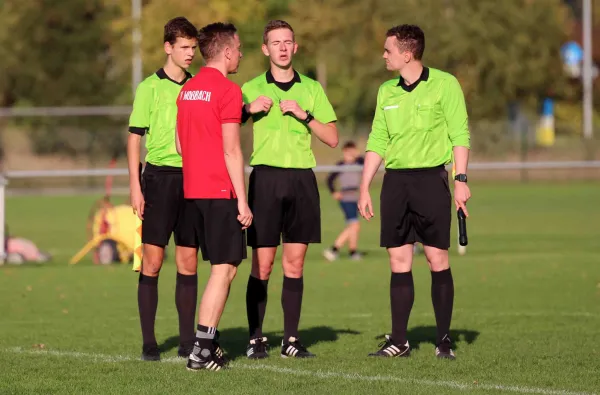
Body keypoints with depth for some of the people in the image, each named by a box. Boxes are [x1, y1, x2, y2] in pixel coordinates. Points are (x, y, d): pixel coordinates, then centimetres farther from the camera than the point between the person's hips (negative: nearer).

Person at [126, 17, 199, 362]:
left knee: (189, 262, 5)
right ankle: (149, 342, 1)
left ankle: (188, 340, 10)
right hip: (160, 175, -4)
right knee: (153, 260, -3)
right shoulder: (150, 87, -2)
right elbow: (134, 138, -2)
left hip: (193, 178, 4)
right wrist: (135, 186, -9)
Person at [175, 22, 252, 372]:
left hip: (194, 189, 8)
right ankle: (202, 350, -10)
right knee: (225, 268, -5)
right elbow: (231, 150, -15)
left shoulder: (187, 90, 13)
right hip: (221, 191, -8)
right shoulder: (228, 90, -12)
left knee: (220, 267, 16)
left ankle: (210, 342, 16)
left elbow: (180, 144, 17)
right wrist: (242, 200, -13)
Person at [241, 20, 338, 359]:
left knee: (294, 264, 3)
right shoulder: (252, 89, 6)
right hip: (266, 177, -2)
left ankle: (291, 339, 8)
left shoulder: (312, 89, 10)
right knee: (263, 264, -4)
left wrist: (304, 115, -8)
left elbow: (333, 138, 6)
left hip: (302, 179, 2)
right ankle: (256, 338, 3)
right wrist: (249, 110, -13)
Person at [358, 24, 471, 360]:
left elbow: (460, 134, -6)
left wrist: (461, 179, -13)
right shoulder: (387, 92, 12)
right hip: (395, 181, 5)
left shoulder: (444, 84, -4)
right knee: (399, 262, 3)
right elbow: (377, 141, 16)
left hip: (431, 178, -5)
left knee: (437, 258, -5)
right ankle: (398, 341, 7)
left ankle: (444, 339, 3)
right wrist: (365, 188, 11)